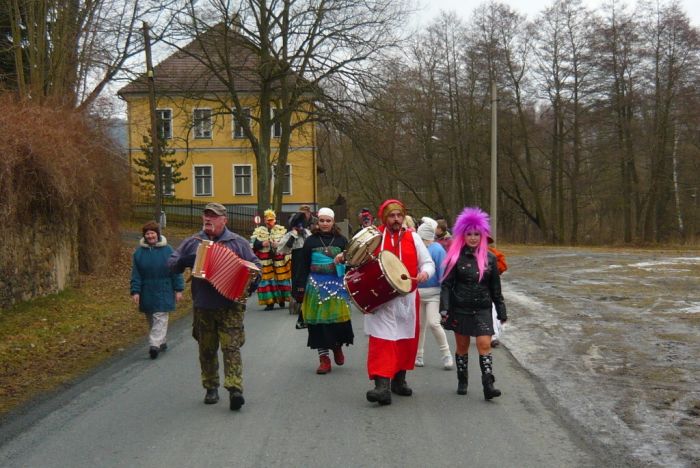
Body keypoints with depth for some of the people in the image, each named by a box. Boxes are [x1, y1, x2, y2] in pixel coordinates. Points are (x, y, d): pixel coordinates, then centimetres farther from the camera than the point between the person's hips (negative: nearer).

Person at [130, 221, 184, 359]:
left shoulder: (167, 250, -4)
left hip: (163, 292, -3)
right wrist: (135, 291, -3)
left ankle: (155, 344, -12)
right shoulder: (139, 252, 2)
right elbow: (136, 274, 3)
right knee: (151, 320, 11)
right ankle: (162, 342, 26)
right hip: (147, 293, 3)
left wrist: (178, 290, -3)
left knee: (160, 318, -8)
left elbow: (176, 271, -2)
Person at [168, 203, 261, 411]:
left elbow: (255, 265, 6)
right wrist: (184, 261, -13)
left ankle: (235, 389, -13)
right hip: (203, 307, 3)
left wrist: (252, 281, -14)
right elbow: (172, 263, 10)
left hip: (230, 306, -3)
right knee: (207, 349, 12)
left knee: (231, 347, -10)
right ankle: (211, 387, 24)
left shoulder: (237, 242, 3)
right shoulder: (192, 242, 10)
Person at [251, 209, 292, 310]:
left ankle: (282, 300, 19)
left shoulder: (281, 230, 7)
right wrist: (262, 244, -21)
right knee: (267, 280, -3)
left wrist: (279, 244, -19)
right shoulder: (259, 231, 8)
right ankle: (270, 302, 3)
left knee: (281, 279, 4)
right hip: (265, 262, 0)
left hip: (279, 260, 0)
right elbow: (253, 244, -3)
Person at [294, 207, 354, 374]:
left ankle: (337, 346, 27)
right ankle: (324, 358, 8)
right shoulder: (311, 241, 5)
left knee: (339, 318, -3)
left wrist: (343, 259, -15)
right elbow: (304, 266, 5)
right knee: (319, 320, 0)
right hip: (317, 285, 0)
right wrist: (301, 286, -1)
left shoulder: (341, 240, 6)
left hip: (337, 285, 0)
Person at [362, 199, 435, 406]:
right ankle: (382, 386, -17)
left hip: (407, 298, 3)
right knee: (382, 339, -12)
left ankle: (399, 380, 30)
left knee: (406, 340, 12)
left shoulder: (412, 237, 8)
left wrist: (424, 272, -13)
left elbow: (428, 263, 8)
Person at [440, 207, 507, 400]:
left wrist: (501, 311, 9)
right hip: (460, 309, -1)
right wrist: (444, 308, -14)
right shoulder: (456, 257, -4)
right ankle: (462, 382, 24)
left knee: (484, 344, -9)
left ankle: (488, 385, -7)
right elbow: (446, 284, -5)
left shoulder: (490, 258, 3)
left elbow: (495, 288, 8)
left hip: (482, 309, 1)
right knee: (462, 346, 9)